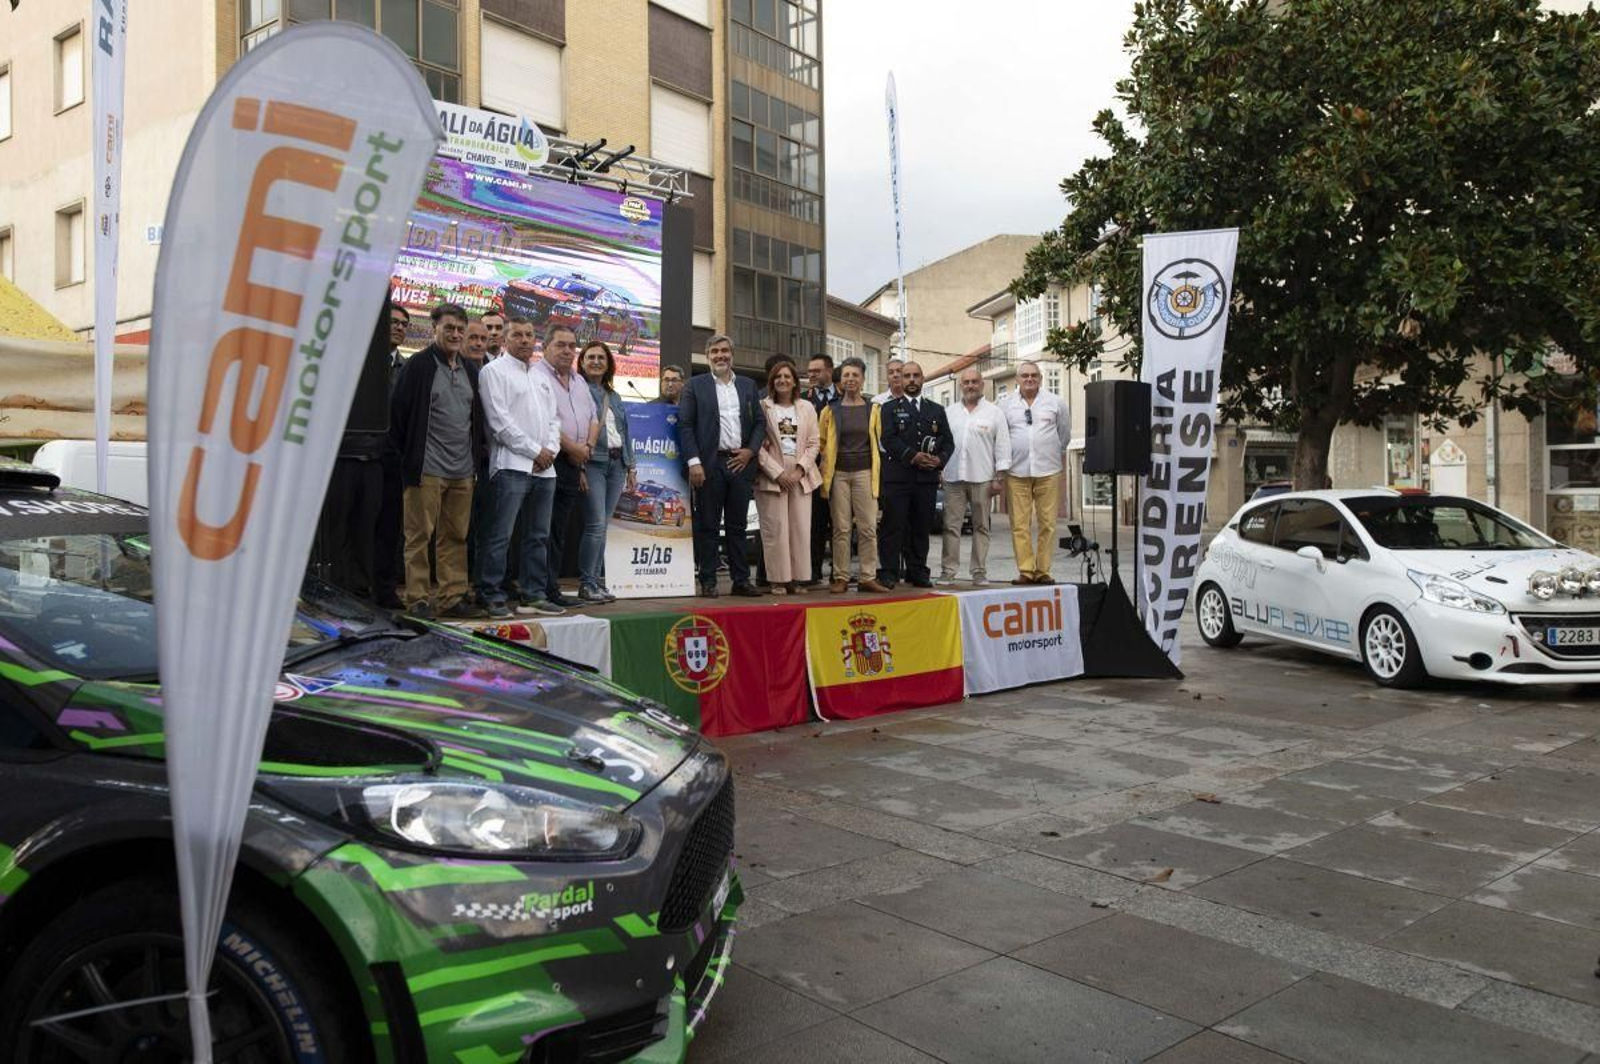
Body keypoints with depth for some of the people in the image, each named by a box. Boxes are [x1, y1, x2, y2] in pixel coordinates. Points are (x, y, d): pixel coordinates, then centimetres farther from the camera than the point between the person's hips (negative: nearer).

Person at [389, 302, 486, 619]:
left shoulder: (470, 370, 15)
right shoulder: (419, 366, -3)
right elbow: (399, 411, -4)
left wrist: (475, 455, 13)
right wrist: (409, 453, -3)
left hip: (462, 471, 6)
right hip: (427, 469, -6)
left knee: (456, 536, 9)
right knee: (419, 535, 0)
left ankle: (452, 597, 15)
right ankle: (418, 599, 6)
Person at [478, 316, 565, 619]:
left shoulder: (540, 377, 22)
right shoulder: (494, 371, 0)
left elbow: (553, 418, 19)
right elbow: (500, 420, -9)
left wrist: (551, 451, 0)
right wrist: (535, 451, -9)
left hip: (545, 468, 7)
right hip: (512, 465, -7)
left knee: (538, 537, 9)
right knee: (501, 535, -8)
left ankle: (533, 596, 15)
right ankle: (494, 597, -3)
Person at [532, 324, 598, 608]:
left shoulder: (579, 381, 20)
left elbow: (592, 418, 21)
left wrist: (586, 448, 3)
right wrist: (573, 447, -10)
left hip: (572, 464, 8)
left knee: (559, 529, 10)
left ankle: (551, 588, 14)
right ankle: (534, 588, -3)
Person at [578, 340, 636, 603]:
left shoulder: (614, 397, 20)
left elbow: (625, 433, 22)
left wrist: (630, 467, 16)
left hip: (617, 463, 6)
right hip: (593, 462, -6)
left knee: (603, 526, 8)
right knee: (596, 525, -11)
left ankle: (597, 580, 12)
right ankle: (587, 583, -3)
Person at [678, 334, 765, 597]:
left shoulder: (748, 386, 14)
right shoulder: (694, 386, 3)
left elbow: (760, 422, 14)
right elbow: (685, 425, -3)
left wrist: (751, 450, -2)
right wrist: (694, 462, -12)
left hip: (740, 463, 3)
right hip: (710, 464, -3)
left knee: (737, 525, 8)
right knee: (707, 525, 1)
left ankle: (741, 580, 14)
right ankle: (708, 581, 6)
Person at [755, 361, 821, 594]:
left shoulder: (807, 408, 12)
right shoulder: (762, 407, 1)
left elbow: (814, 443, 8)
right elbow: (757, 445, -3)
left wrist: (800, 469, -6)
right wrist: (778, 472, -11)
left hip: (800, 476, 3)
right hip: (772, 476, -3)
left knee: (801, 529, 0)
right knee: (775, 529, -4)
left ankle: (796, 577, 7)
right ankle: (778, 579, 2)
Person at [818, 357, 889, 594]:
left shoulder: (874, 409, 8)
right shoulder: (830, 410, 6)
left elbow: (879, 441, 11)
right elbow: (821, 442, 10)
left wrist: (877, 471, 5)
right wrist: (825, 471, 2)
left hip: (865, 472, 1)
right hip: (838, 474, -1)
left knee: (868, 528, -3)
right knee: (841, 528, 0)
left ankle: (868, 577, 4)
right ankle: (841, 577, 6)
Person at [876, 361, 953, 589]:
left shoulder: (937, 410, 18)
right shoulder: (889, 408, 8)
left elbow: (948, 441, 14)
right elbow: (888, 439, -6)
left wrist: (940, 459, -6)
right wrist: (913, 456, -16)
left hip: (927, 478, 3)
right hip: (897, 477, -3)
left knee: (921, 528, 6)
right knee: (893, 526, -5)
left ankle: (918, 572, 14)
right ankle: (889, 572, 0)